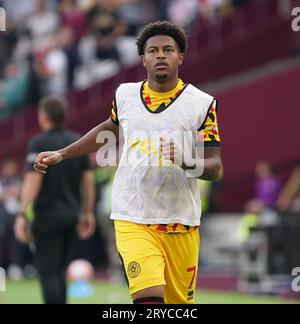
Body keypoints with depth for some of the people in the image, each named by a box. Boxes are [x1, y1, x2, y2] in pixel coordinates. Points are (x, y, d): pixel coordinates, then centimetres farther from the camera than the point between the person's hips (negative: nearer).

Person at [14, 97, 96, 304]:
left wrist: (22, 215, -16)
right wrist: (88, 213, 14)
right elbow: (88, 180, 8)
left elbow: (33, 181, -16)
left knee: (48, 271, -3)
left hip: (47, 215, -6)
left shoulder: (39, 143, -9)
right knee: (60, 270, 16)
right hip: (71, 215, 6)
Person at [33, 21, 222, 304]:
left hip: (180, 224, 0)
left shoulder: (202, 104, -2)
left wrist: (188, 162, -25)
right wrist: (60, 154, 26)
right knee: (149, 297, -21)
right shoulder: (125, 95, 7)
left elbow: (215, 168, -4)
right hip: (132, 220, 0)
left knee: (179, 301, 6)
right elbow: (110, 129, 29)